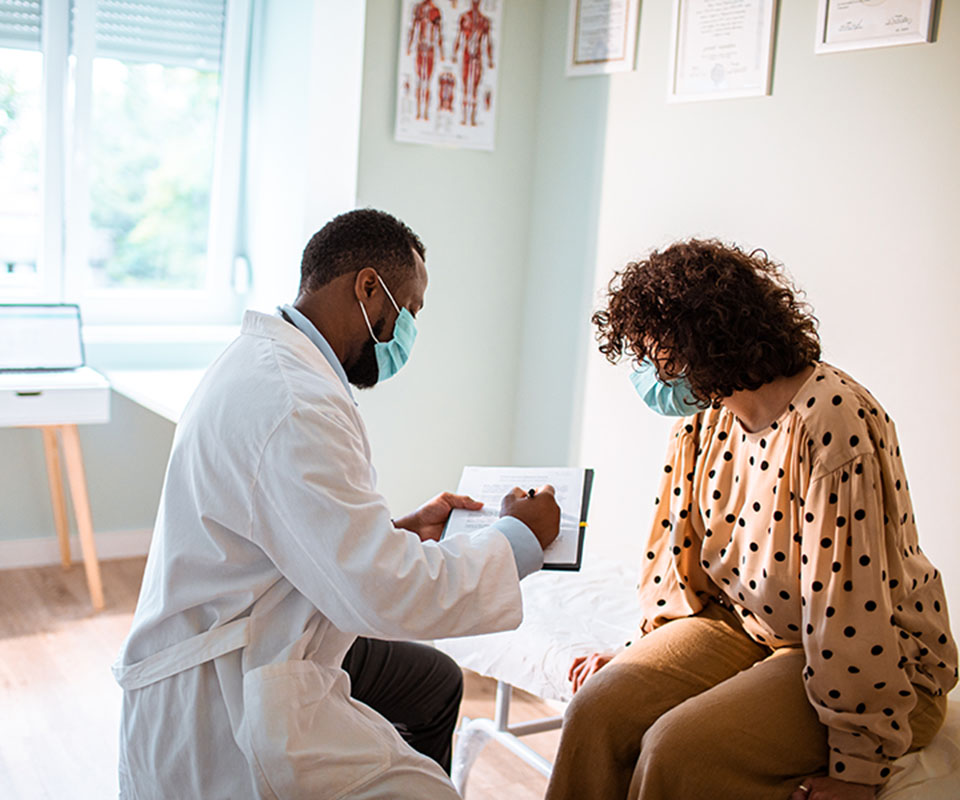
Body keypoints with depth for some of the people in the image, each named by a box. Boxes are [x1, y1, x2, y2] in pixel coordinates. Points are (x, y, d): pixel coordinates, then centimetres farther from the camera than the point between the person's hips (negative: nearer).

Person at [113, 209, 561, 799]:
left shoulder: (268, 361, 8)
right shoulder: (295, 406, -26)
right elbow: (389, 594, -27)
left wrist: (403, 529, 13)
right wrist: (518, 539, -13)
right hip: (223, 712, -11)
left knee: (435, 681, 23)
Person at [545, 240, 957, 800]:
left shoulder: (830, 419, -25)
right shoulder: (703, 422, 2)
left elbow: (851, 600, -26)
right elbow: (679, 560, 12)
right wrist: (652, 656, 5)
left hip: (880, 666, -6)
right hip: (742, 625, 7)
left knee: (678, 752, -26)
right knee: (600, 708, -15)